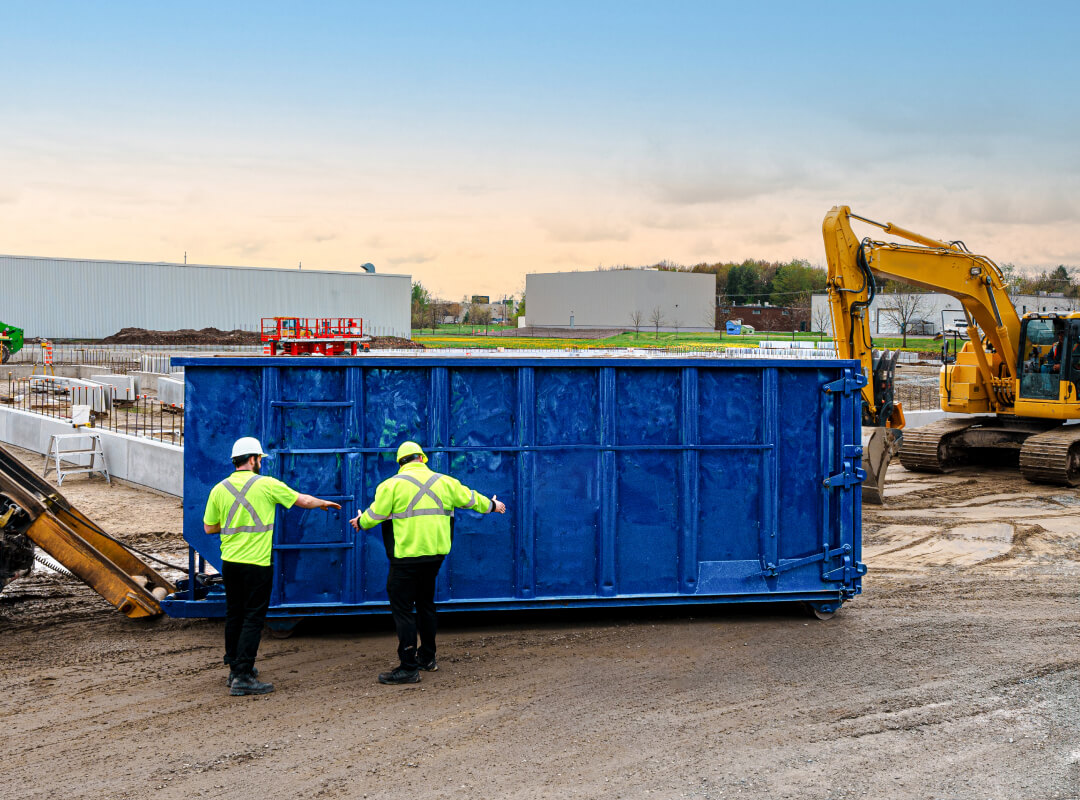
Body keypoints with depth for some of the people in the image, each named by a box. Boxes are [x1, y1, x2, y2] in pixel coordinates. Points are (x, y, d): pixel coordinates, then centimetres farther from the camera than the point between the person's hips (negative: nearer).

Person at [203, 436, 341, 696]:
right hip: (256, 564, -5)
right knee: (253, 618, -3)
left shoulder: (219, 489, 3)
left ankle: (235, 668, 28)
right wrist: (324, 503, 24)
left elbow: (209, 527, 10)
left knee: (234, 615, 16)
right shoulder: (267, 485, -7)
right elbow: (302, 500, 5)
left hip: (229, 562, 5)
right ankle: (243, 677, -6)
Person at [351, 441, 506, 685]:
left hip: (406, 555, -6)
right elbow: (470, 498, 20)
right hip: (436, 553, 6)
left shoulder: (391, 485, -6)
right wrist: (492, 505, 39)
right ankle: (427, 658, 31)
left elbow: (375, 515, -4)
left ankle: (408, 668, -4)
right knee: (425, 603, 22)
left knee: (402, 608, -1)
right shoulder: (444, 482, 8)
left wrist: (360, 522, 19)